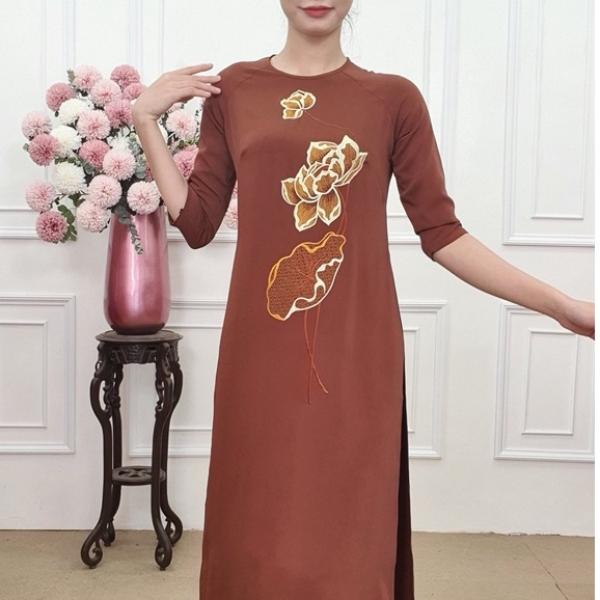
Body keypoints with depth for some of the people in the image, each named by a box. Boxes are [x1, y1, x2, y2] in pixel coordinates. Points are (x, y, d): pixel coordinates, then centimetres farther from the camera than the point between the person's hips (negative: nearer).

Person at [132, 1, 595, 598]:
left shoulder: (394, 98, 3)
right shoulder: (232, 90, 8)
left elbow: (442, 233, 0)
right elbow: (196, 224, 7)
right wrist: (145, 120, 2)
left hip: (356, 353, -1)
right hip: (261, 354, 2)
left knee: (348, 536, 6)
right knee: (257, 535, 10)